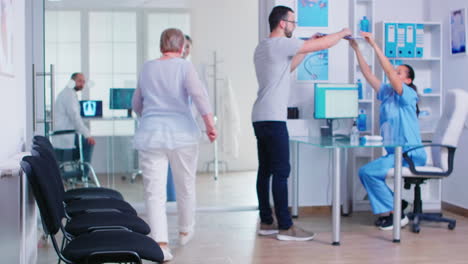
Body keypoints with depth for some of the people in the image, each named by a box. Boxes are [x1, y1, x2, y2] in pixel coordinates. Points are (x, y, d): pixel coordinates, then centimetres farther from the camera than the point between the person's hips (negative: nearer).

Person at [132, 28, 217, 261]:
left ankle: (161, 243, -13)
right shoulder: (184, 67, -1)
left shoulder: (146, 69, 11)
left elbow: (136, 104, 21)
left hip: (150, 136, 2)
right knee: (185, 186, 17)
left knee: (154, 192, -1)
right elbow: (198, 94, -17)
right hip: (181, 134, -2)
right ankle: (185, 232, 33)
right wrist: (210, 123, -19)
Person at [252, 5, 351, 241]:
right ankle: (285, 227, -4)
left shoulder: (262, 47, 18)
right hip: (273, 118, -10)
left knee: (265, 170, 11)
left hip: (260, 118, 10)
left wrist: (308, 47, 27)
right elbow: (323, 45, -9)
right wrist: (343, 32, 9)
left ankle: (266, 223, 16)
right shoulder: (281, 44, -10)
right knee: (281, 171, -7)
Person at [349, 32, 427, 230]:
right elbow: (368, 75, 5)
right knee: (364, 173, -1)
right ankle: (387, 211, 6)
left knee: (369, 172, -18)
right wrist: (356, 49, -2)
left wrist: (374, 45, -25)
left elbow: (389, 72, -22)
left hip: (410, 155, -8)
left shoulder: (408, 95, -8)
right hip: (394, 153, 8)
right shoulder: (387, 93, 11)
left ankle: (396, 214, -9)